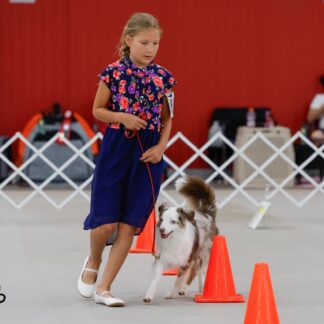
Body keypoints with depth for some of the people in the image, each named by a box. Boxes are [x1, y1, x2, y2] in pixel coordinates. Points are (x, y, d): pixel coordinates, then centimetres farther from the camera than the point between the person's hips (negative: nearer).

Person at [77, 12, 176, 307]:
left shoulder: (162, 77, 3)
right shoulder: (114, 72, -4)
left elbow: (167, 119, 11)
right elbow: (98, 110, 4)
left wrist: (162, 147, -5)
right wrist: (122, 117, -14)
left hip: (148, 154, 2)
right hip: (116, 148, -2)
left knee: (129, 224, 0)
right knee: (105, 222, -6)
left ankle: (104, 288, 8)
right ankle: (93, 262, 29)